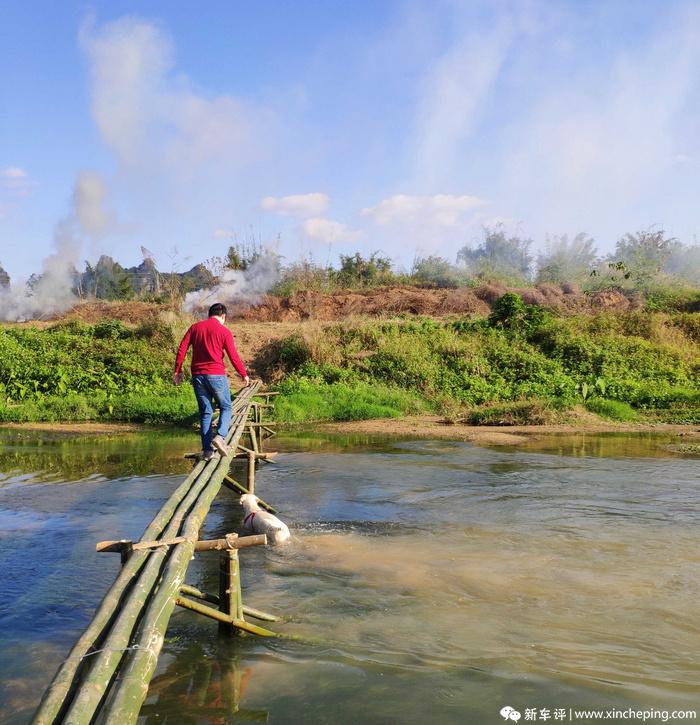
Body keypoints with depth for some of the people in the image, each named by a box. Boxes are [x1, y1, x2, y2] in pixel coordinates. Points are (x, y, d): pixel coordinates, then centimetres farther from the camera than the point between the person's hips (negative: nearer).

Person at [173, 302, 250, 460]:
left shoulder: (195, 327, 9)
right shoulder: (224, 331, -3)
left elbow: (181, 349, 5)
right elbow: (233, 357, -4)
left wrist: (178, 370, 11)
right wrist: (244, 375, 6)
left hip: (197, 375, 4)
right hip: (216, 375, -4)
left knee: (205, 412, 10)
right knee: (225, 407, 12)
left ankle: (207, 450, 7)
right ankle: (220, 436, -12)